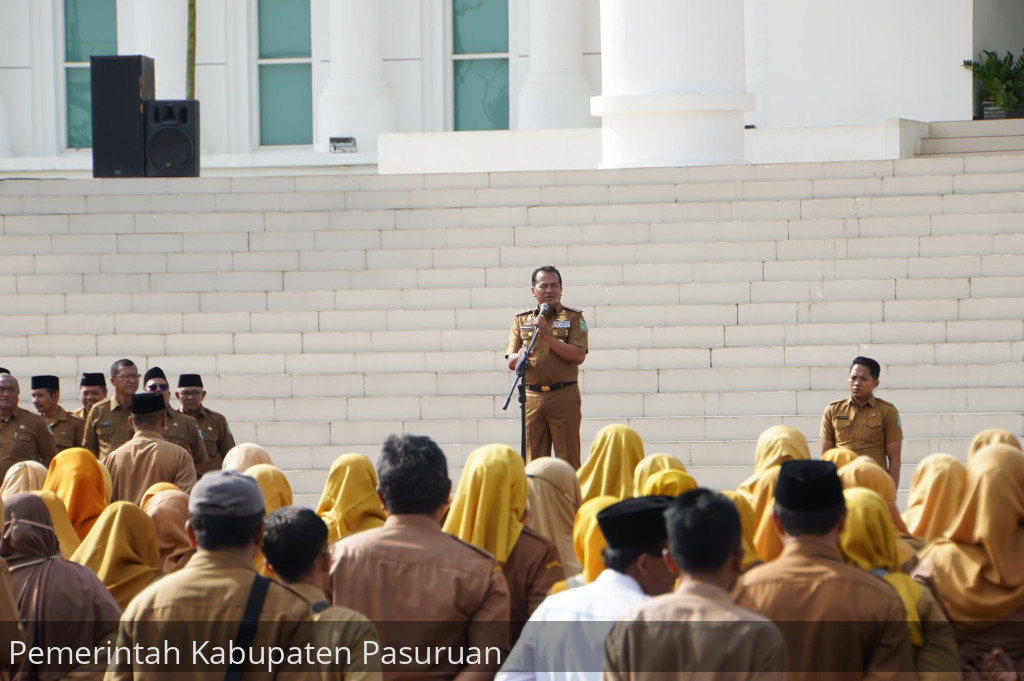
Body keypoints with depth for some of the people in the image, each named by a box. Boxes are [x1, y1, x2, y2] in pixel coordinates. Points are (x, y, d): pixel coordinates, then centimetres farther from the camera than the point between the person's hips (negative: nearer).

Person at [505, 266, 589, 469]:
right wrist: (519, 358, -15)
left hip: (564, 397, -3)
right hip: (532, 397, 3)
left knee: (568, 458, -4)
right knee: (534, 459, 3)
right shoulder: (521, 320, 14)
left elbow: (578, 356, -9)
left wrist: (546, 336, -13)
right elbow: (511, 361, 9)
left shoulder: (573, 318, 5)